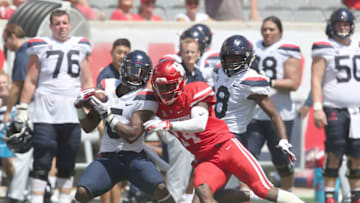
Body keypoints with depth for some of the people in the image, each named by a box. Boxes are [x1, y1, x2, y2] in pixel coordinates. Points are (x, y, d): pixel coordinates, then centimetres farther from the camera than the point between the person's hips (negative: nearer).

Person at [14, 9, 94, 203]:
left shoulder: (80, 47, 12)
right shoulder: (41, 46, 3)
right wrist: (22, 108, -3)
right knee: (42, 160, -8)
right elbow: (30, 81, 2)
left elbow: (87, 82, 15)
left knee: (67, 161, 9)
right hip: (45, 110, -3)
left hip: (72, 112, 3)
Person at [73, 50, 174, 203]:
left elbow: (132, 136, -17)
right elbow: (88, 127, 16)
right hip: (107, 158, 3)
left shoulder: (145, 98, -7)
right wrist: (80, 108, -3)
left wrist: (108, 114, -19)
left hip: (134, 157, -3)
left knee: (160, 189, -27)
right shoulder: (107, 87, 9)